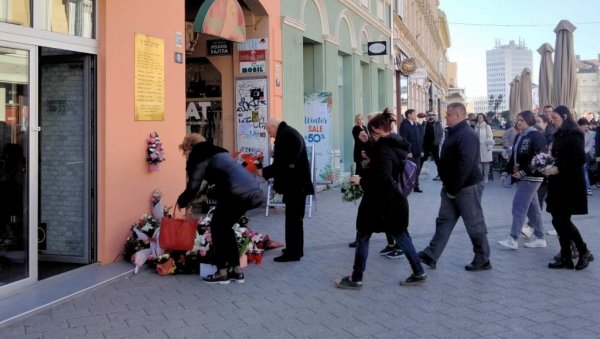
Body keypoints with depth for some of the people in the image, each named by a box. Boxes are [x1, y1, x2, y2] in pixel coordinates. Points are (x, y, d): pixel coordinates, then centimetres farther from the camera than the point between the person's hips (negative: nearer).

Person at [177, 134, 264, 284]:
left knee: (217, 227, 10)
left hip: (238, 193, -8)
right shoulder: (216, 152, 29)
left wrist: (181, 202, 15)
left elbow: (193, 187, -3)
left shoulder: (199, 157, 4)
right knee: (225, 227, 21)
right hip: (253, 191, 8)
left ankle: (222, 273, 14)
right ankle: (237, 271, 23)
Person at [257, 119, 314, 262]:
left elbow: (282, 163, -24)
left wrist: (264, 172, -13)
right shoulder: (290, 132, 15)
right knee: (295, 217, 17)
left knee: (293, 218, -5)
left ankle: (293, 252, 1)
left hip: (295, 183, -11)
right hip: (297, 181, 11)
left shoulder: (284, 135, -18)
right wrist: (268, 171, 11)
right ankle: (295, 249, 26)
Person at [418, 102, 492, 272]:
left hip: (467, 187, -10)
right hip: (452, 187, 10)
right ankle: (430, 256, 13)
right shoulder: (454, 132, 13)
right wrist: (448, 186, 14)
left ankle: (482, 260, 15)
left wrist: (453, 188, -22)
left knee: (475, 224, 2)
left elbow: (465, 164, -26)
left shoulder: (467, 135, -19)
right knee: (443, 221, 10)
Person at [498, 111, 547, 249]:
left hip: (531, 177, -9)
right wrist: (506, 172, 9)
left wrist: (523, 172, -21)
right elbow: (514, 156, 18)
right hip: (523, 177, 9)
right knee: (532, 207, 12)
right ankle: (540, 238, 20)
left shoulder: (536, 136, -13)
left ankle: (513, 239, -7)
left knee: (519, 205, -10)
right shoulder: (519, 137, 14)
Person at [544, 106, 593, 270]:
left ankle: (584, 253, 10)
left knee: (562, 220, -7)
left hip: (570, 185, -8)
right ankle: (566, 258, 13)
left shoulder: (574, 135, -11)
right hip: (558, 184, 8)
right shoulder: (559, 135, 13)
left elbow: (579, 159, -18)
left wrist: (558, 169, -19)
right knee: (560, 221, 6)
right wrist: (550, 166, 1)